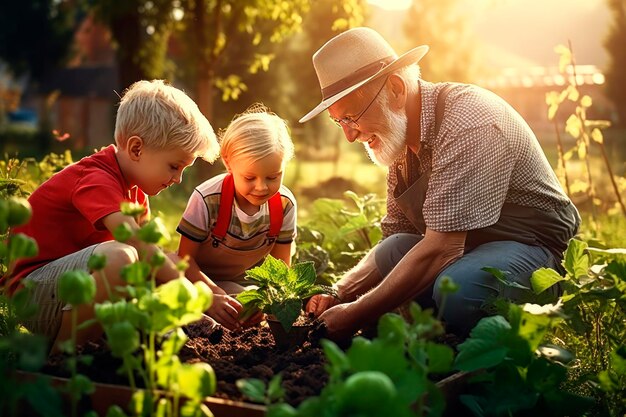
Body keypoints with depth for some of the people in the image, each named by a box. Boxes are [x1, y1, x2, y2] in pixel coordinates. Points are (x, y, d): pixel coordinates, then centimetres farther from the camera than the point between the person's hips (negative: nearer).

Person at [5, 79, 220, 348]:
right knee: (119, 256, -36)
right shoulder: (96, 180, -22)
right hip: (31, 293, -10)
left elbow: (152, 243, 7)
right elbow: (138, 245, -35)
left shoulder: (133, 185, 8)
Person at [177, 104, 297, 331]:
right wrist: (215, 295, -36)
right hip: (201, 279, -4)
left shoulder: (285, 204, -17)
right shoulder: (207, 199, -28)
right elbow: (185, 257, -21)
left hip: (246, 282, 4)